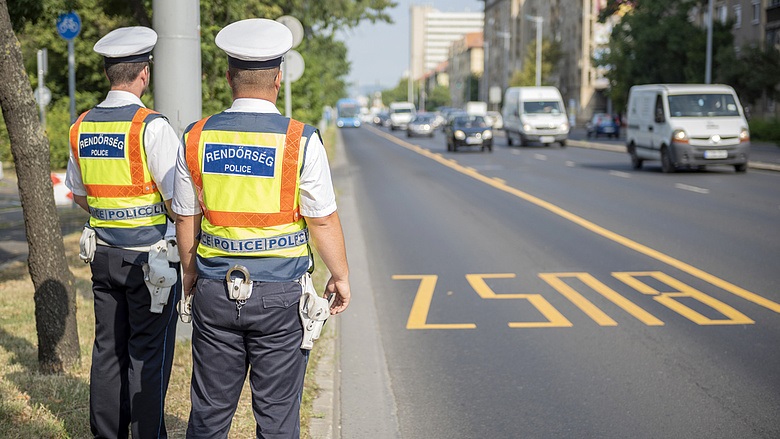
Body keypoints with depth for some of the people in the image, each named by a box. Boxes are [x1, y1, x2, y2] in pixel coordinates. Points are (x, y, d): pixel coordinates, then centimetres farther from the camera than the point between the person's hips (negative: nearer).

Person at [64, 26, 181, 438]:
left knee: (108, 350, 14)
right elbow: (178, 201, -16)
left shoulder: (81, 127, 4)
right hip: (150, 256, -6)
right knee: (149, 355, 2)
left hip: (102, 253, 6)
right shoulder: (152, 126, -16)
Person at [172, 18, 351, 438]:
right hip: (280, 294, -3)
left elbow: (185, 219, 8)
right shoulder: (301, 140, -10)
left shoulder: (196, 138, 0)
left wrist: (190, 272, 24)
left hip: (214, 292, 3)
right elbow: (323, 220, -5)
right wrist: (340, 276, 10)